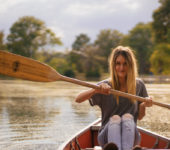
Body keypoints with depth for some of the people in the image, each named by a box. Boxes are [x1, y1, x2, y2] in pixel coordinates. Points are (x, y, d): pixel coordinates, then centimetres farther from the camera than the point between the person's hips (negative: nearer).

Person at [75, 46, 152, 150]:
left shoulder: (138, 85, 7)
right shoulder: (105, 86, 1)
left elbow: (140, 117, 12)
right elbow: (78, 99, -9)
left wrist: (144, 105, -9)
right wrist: (96, 90, -25)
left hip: (130, 134, 1)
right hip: (107, 136, -1)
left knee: (128, 117, -29)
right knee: (115, 118, -31)